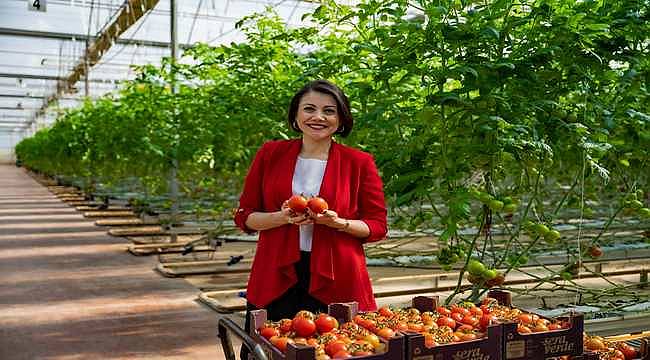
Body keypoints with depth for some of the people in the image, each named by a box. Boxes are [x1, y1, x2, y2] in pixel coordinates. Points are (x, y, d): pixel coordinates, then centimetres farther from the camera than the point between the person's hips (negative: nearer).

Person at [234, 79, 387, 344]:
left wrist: (338, 222, -15)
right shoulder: (270, 154, 4)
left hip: (337, 282, -1)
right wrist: (282, 217, -12)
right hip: (276, 279, 1)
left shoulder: (360, 163, 0)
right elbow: (244, 216, 7)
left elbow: (377, 226, 4)